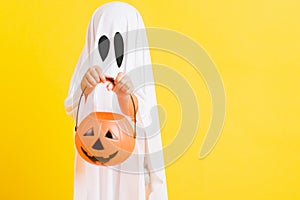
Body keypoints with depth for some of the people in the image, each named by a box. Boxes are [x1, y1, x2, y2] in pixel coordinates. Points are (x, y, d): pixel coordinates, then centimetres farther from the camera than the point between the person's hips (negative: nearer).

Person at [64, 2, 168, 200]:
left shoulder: (139, 72, -9)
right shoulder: (89, 65, -5)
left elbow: (142, 118, -22)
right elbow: (72, 109, -19)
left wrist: (124, 95, -43)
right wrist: (84, 87, -40)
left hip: (129, 162, -1)